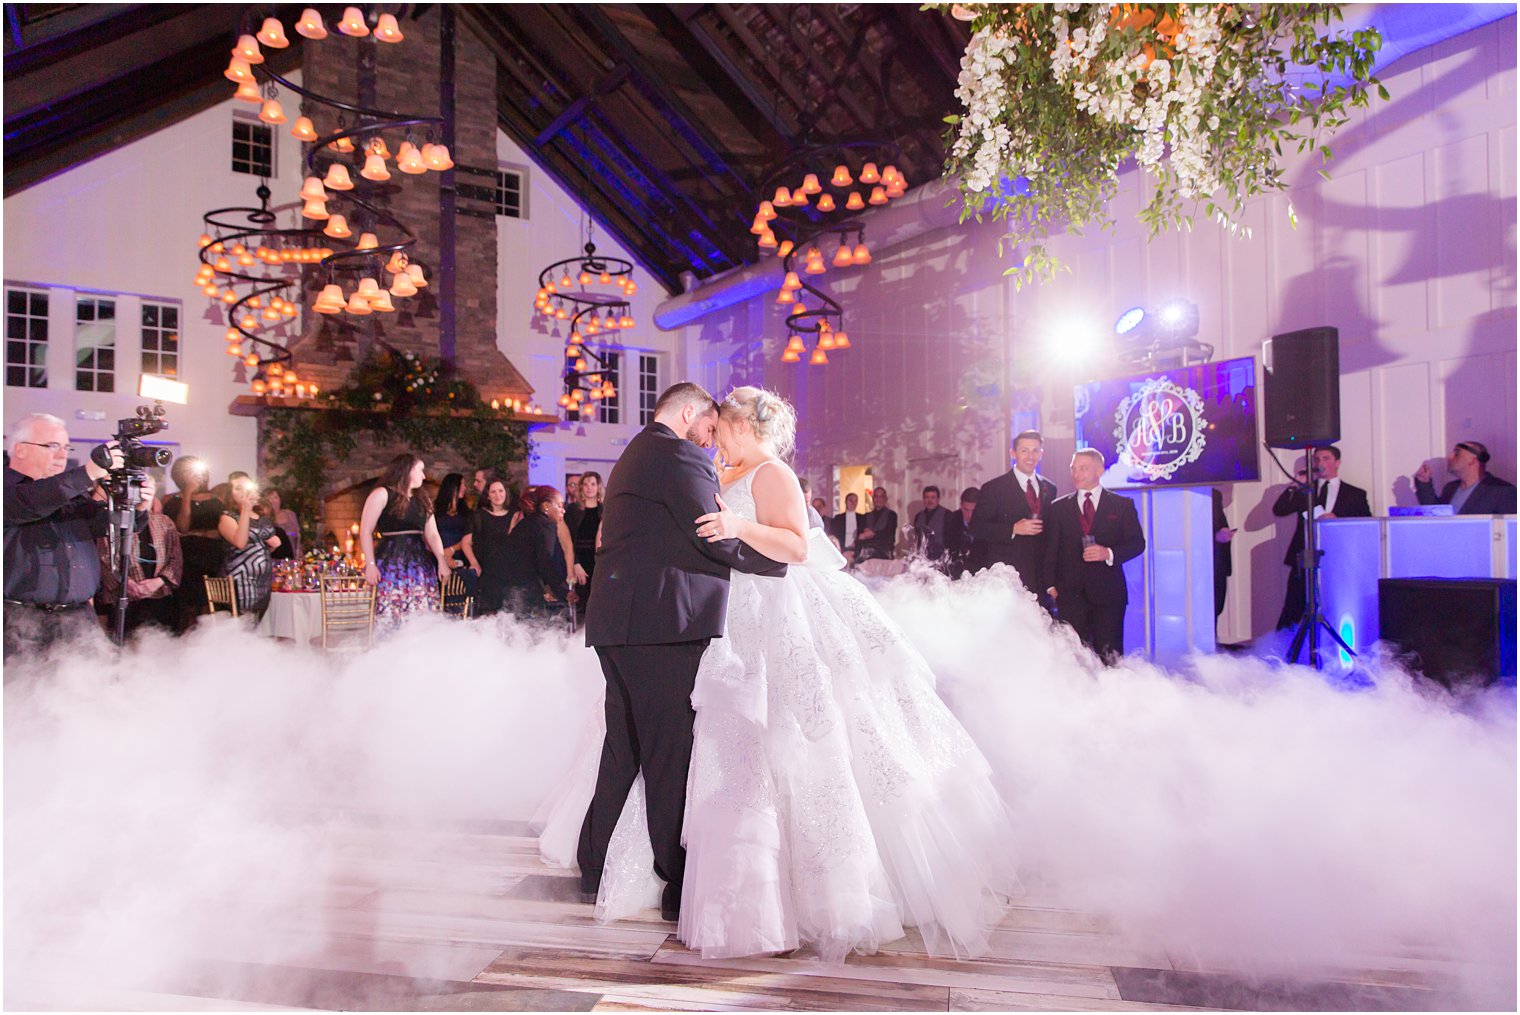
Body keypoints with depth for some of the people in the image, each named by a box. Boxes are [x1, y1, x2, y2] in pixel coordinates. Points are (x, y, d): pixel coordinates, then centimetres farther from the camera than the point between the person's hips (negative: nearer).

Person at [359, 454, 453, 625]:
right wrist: (370, 564, -12)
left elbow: (432, 535, 12)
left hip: (420, 564, 6)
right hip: (391, 564, -6)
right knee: (392, 620, -10)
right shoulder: (382, 494, 0)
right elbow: (366, 531, -4)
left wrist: (442, 561, -2)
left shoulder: (422, 500, 18)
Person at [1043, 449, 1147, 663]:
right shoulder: (1058, 507, 13)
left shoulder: (1122, 505, 10)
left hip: (1108, 592, -1)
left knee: (1109, 654, -4)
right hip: (1071, 593, 1)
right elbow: (1050, 549, 10)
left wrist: (1109, 553, -13)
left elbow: (1137, 542, 5)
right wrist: (1051, 585, -1)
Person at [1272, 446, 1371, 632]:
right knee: (1292, 611, -5)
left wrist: (1337, 521, -12)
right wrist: (1296, 486, -7)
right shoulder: (1304, 490, 16)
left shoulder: (1355, 494, 12)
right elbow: (1278, 510, 2)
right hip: (1304, 560, 1)